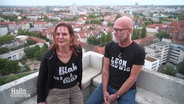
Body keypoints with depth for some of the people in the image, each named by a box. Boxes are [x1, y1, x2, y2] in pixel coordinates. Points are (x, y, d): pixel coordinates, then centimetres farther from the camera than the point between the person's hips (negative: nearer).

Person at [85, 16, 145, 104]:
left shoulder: (138, 51, -14)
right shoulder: (109, 46, -4)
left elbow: (132, 78, -13)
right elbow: (106, 69, -3)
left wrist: (116, 95, -13)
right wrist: (104, 90, -9)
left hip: (127, 90, -2)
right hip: (108, 85, 3)